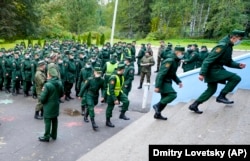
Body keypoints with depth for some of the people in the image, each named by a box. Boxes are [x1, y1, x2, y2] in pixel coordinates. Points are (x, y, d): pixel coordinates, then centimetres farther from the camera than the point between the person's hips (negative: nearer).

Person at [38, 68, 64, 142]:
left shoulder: (47, 85, -25)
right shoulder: (60, 83, -4)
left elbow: (42, 98, -19)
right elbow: (61, 94, 8)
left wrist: (42, 92, -1)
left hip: (49, 106, -6)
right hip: (56, 106, 6)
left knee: (48, 121, 6)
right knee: (55, 120, 18)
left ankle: (46, 137, 17)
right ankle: (54, 135, 31)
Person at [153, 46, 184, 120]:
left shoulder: (176, 61, 11)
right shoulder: (169, 61, -20)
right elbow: (161, 74, -25)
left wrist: (178, 81, 9)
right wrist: (157, 86, -27)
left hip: (167, 82, 10)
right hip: (162, 82, -10)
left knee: (165, 99, 12)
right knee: (172, 95, -19)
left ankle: (157, 114, 23)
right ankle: (157, 105, -7)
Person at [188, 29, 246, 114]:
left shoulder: (229, 46, 12)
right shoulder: (222, 46, -18)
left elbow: (228, 62, 21)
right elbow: (209, 59, -23)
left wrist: (238, 65, 5)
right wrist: (202, 73, -27)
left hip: (215, 69, 10)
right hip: (214, 69, -10)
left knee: (211, 89, 16)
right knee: (236, 78, -11)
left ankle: (194, 105, 20)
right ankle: (221, 96, 0)